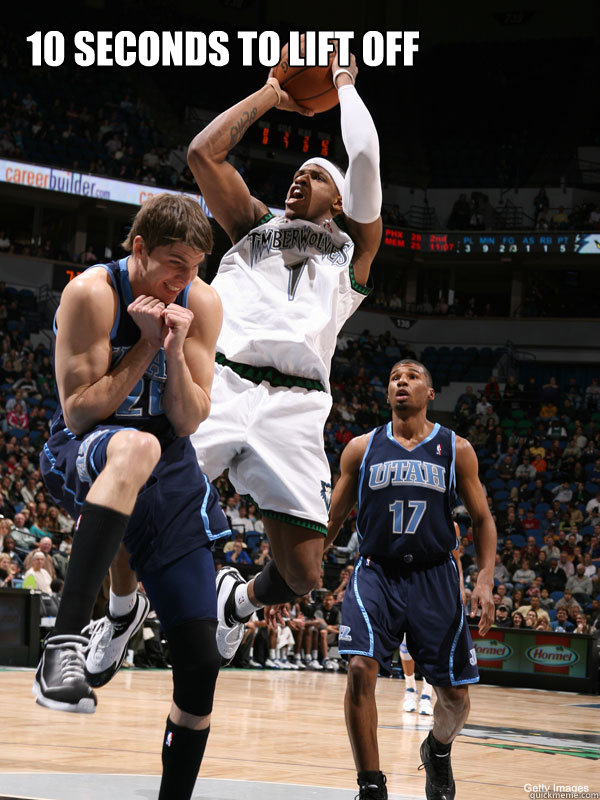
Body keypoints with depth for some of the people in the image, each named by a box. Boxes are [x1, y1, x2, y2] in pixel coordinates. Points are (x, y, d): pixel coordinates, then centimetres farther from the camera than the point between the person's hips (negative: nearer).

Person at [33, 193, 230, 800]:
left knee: (200, 661, 0)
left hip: (170, 477, 5)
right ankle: (65, 641, -53)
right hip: (83, 460, -5)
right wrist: (146, 345, -21)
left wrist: (174, 351, -20)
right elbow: (77, 412, -17)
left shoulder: (201, 302, -2)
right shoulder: (92, 293, -15)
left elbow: (189, 422, -4)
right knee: (135, 447, -45)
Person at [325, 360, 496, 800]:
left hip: (434, 578, 1)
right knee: (361, 669, -22)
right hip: (376, 573, 0)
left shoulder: (456, 449, 4)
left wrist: (486, 580, -6)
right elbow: (333, 518, 13)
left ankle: (438, 750, 37)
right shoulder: (362, 447, 5)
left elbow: (483, 519, 7)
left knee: (455, 693, 2)